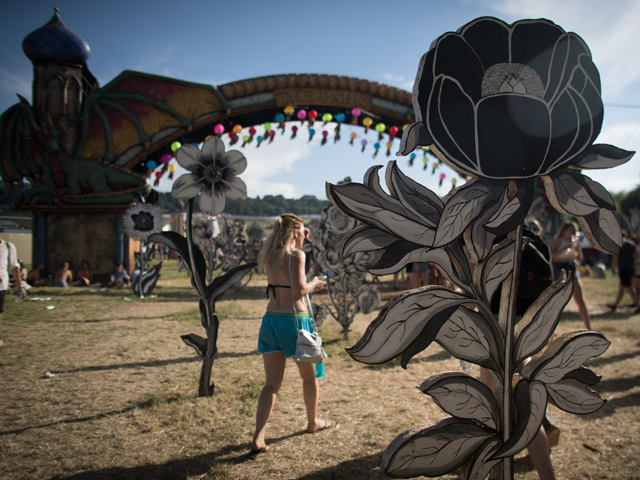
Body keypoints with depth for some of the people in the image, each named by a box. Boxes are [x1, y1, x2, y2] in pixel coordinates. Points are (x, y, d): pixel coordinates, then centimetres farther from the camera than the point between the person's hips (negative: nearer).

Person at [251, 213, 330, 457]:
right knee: (310, 375, 19)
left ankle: (258, 438, -4)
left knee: (272, 383, 6)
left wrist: (300, 241, 26)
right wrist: (314, 284, 0)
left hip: (270, 319, 6)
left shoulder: (269, 255, 9)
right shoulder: (296, 254, -11)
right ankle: (313, 422, 37)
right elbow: (298, 291, -20)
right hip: (294, 319, -6)